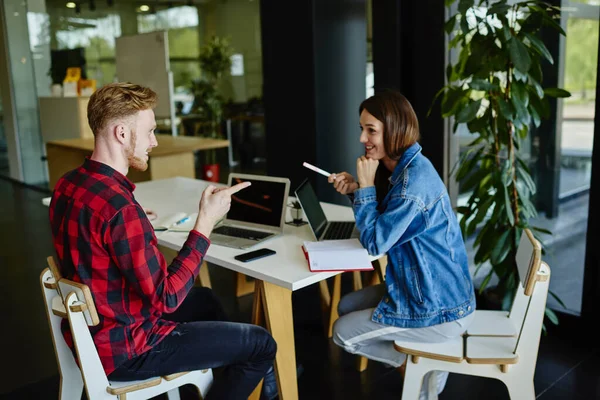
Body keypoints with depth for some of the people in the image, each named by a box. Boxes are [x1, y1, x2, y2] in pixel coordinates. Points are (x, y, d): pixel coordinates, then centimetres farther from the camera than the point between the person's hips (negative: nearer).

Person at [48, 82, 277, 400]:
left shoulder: (68, 185, -1)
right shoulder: (119, 206, -31)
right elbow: (167, 298, -26)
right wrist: (206, 221, -24)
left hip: (91, 331, 10)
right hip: (125, 348, -9)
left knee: (203, 298, 29)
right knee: (261, 344, -3)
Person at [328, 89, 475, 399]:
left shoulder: (414, 180, -27)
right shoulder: (403, 167, 4)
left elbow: (375, 242, -21)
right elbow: (383, 226, 12)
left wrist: (366, 185, -16)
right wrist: (355, 190, -2)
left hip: (439, 310, -10)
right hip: (432, 292, 10)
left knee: (343, 333, 3)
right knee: (346, 306, 20)